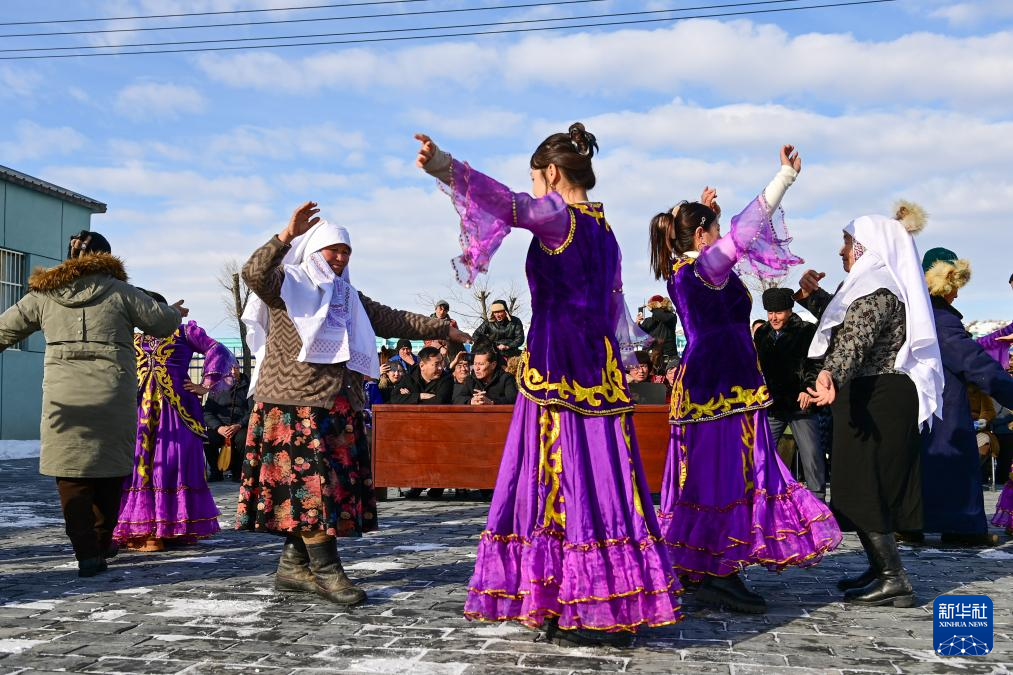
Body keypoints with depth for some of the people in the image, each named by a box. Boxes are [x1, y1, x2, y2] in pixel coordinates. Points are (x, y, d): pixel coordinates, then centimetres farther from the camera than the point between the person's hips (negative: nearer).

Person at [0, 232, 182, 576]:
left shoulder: (43, 294, 10)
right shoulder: (119, 291, 2)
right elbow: (163, 322, 5)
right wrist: (176, 312, 27)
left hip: (63, 398, 1)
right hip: (113, 396, -1)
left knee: (72, 474, 5)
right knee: (110, 469, 15)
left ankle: (87, 553, -3)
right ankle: (101, 543, 25)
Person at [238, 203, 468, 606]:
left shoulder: (349, 299, 23)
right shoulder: (288, 285, 2)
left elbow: (394, 320, 27)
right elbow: (254, 273, -19)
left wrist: (442, 330, 27)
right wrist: (287, 236, -30)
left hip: (337, 407, 7)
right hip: (294, 404, -7)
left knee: (333, 485, 5)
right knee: (311, 483, -11)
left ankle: (294, 567, 13)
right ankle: (325, 570, -8)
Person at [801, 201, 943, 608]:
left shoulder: (877, 287, -17)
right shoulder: (876, 285, 17)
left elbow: (855, 338, -35)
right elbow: (842, 321, 27)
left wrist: (832, 374, -50)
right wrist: (812, 295, 11)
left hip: (874, 401, -11)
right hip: (882, 396, 11)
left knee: (862, 487, -9)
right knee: (875, 486, 16)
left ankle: (894, 580, -8)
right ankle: (881, 568, 24)